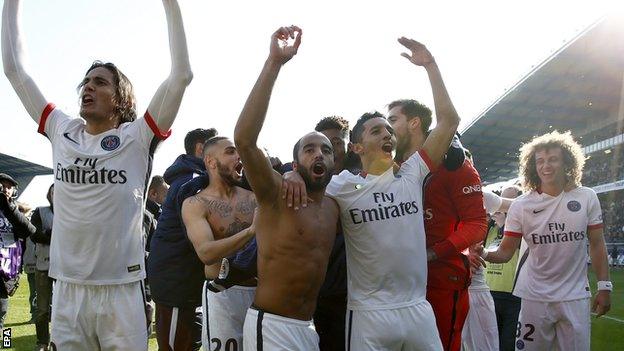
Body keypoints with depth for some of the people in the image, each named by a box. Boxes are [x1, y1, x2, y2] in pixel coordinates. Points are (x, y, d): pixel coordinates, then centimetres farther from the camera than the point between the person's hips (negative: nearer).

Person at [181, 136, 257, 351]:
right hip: (224, 293, -3)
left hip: (261, 291, 4)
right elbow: (206, 253, -16)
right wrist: (251, 231, -25)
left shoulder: (253, 198, 8)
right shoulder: (195, 204, -3)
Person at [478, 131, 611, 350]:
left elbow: (597, 244, 5)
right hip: (535, 297, -1)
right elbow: (506, 252, -7)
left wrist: (604, 287, 2)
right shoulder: (521, 206, -7)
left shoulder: (587, 198, -3)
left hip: (575, 297, 1)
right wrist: (483, 254, -28)